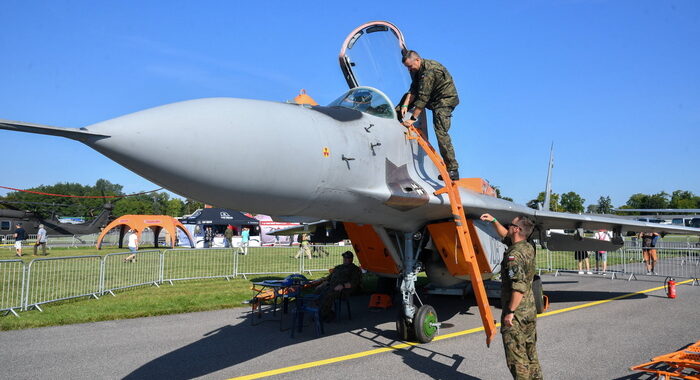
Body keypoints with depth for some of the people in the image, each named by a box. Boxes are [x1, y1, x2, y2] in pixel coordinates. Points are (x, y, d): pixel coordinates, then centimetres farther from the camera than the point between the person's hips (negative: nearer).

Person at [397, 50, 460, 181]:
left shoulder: (428, 71, -28)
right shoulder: (417, 69, 2)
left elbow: (423, 98, -31)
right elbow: (413, 90, 0)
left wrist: (413, 118, -30)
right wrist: (405, 105, -16)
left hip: (445, 100, -9)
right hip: (433, 98, 10)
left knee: (440, 132, -19)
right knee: (407, 96, 8)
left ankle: (453, 171, -19)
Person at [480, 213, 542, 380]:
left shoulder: (514, 255, -21)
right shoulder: (528, 248, 6)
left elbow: (519, 287, -28)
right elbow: (505, 235, 25)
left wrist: (510, 312, -23)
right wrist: (494, 221, 20)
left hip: (516, 314, -9)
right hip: (530, 311, 9)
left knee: (516, 358, -1)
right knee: (530, 354, 19)